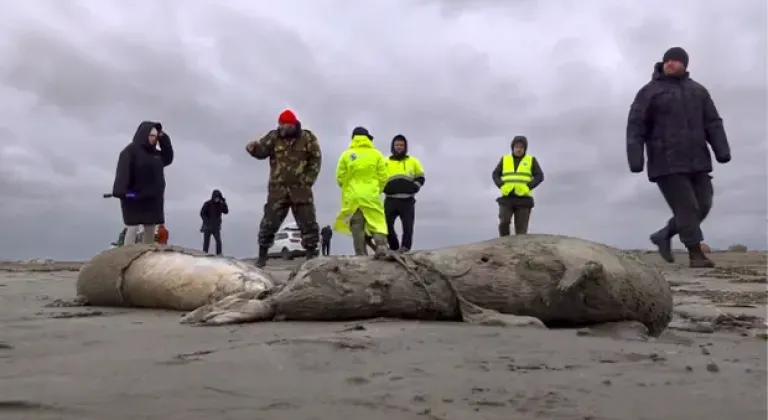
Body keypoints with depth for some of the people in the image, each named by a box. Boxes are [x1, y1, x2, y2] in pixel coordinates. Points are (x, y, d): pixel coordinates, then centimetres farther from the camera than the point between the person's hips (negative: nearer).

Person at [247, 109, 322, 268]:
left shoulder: (307, 138, 2)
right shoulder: (274, 136, 4)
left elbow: (316, 160, 3)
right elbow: (261, 151, -8)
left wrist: (308, 180, -5)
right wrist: (253, 148, -31)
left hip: (300, 188, 0)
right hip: (278, 188, 1)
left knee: (308, 223, 2)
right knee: (269, 222, 0)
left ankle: (311, 254, 12)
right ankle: (262, 255, 10)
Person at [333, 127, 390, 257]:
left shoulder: (346, 155, 2)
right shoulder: (376, 154, 3)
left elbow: (340, 177, 3)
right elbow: (383, 177, 3)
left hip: (352, 197, 0)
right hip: (371, 196, 0)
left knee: (356, 227, 3)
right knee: (378, 222, 1)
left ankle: (361, 254, -2)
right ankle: (381, 246, -21)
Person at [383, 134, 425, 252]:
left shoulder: (413, 161, 16)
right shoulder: (385, 162, 15)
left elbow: (420, 178, 17)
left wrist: (414, 187, -3)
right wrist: (385, 187, -5)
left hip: (407, 200, 0)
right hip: (390, 200, 0)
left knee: (408, 225, -8)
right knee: (386, 224, -6)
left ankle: (405, 247, -5)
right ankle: (394, 247, 7)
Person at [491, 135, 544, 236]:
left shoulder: (531, 160, 7)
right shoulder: (505, 159, 12)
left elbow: (539, 176, 0)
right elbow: (495, 174, 10)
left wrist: (528, 187, -14)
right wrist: (501, 186, -8)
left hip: (523, 198, -1)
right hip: (507, 198, 1)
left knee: (521, 228, -3)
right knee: (504, 222, -14)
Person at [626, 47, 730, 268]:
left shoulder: (698, 91, 16)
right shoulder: (649, 92, 1)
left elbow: (713, 123, 11)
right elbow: (635, 127, -6)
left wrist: (722, 150, -4)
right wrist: (635, 158, -17)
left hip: (696, 161, 6)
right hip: (667, 163, -5)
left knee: (702, 205, 6)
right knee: (686, 207, -8)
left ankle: (664, 235, 22)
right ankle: (696, 254, 0)